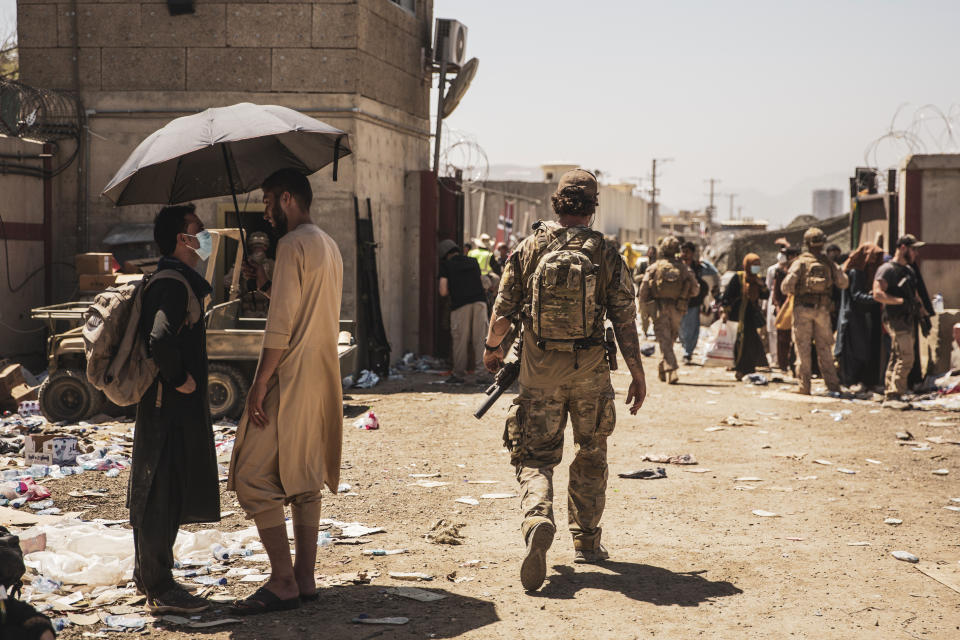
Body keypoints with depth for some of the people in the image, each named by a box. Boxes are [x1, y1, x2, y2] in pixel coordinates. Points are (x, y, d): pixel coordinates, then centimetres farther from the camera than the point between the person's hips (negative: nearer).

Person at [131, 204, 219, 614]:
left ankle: (147, 576, 26)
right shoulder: (174, 284, -18)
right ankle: (160, 589, -1)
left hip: (171, 406, 11)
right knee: (163, 494, -6)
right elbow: (161, 340, -33)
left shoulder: (179, 280, 16)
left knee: (157, 494, 17)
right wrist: (180, 379, -20)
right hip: (173, 407, -11)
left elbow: (158, 338, 26)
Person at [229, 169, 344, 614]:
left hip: (290, 378, -10)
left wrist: (260, 382, -18)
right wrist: (267, 285, 19)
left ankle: (283, 583, -6)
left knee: (254, 477, -5)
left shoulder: (293, 245, -12)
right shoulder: (329, 247, 17)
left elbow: (283, 323, -19)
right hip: (321, 381, 10)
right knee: (304, 480, 12)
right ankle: (304, 579, 14)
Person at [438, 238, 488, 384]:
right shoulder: (473, 262, 20)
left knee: (460, 340, 5)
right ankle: (481, 373, 0)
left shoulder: (446, 265, 8)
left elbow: (443, 292, 2)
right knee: (480, 339, 4)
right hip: (479, 301, 3)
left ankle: (459, 374, 12)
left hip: (460, 304, -3)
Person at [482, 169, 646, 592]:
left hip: (540, 367, 0)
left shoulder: (529, 248, -2)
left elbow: (504, 309, 1)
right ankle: (586, 541, 24)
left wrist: (493, 348, 20)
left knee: (536, 457, 4)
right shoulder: (606, 255, -2)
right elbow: (625, 318, -5)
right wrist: (637, 374, 1)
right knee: (590, 455, 18)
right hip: (590, 368, 0)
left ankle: (538, 519, -25)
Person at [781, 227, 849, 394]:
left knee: (803, 347, 2)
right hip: (823, 310, 2)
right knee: (824, 347, 9)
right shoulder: (829, 263, 4)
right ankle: (832, 385, 7)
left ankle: (804, 385, 1)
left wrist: (793, 292, 11)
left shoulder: (800, 262, -3)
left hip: (803, 308, -2)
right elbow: (843, 283, 4)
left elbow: (786, 286, -10)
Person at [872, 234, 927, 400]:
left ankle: (889, 392, 13)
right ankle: (894, 394, -13)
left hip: (908, 320, 9)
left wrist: (923, 315, 19)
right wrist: (902, 301, -22)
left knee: (896, 358, 9)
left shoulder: (909, 271, 20)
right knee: (906, 358, -15)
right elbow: (878, 294, -20)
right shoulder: (887, 269, -9)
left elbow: (915, 295, 30)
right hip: (896, 321, -9)